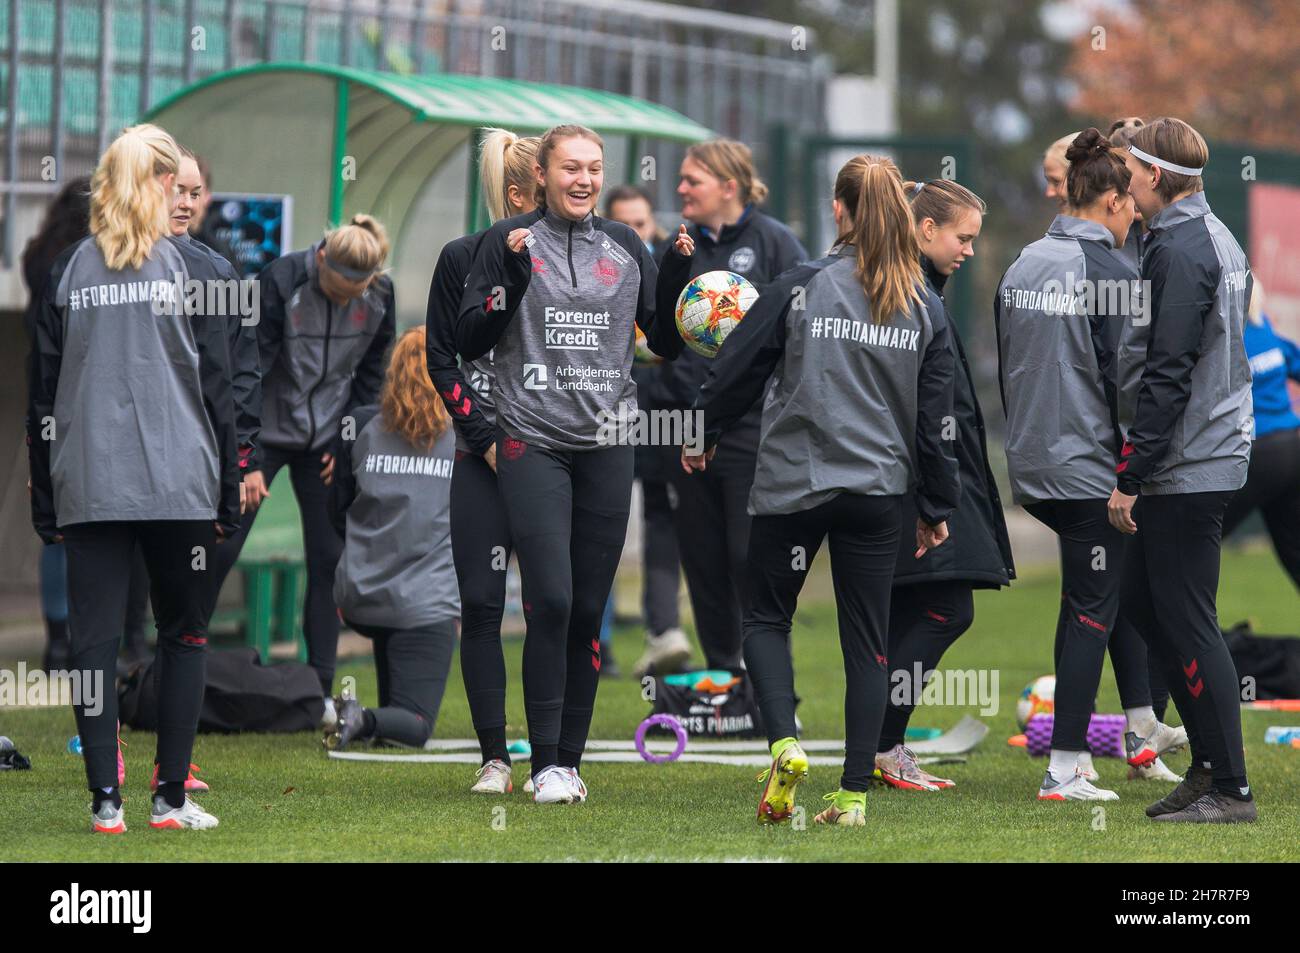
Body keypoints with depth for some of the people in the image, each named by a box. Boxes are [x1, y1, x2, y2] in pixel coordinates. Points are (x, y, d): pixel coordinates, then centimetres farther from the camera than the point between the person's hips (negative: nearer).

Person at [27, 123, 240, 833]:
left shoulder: (66, 271, 4)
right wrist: (228, 494, 4)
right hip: (179, 482, -1)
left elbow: (42, 394, 6)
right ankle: (171, 798, 7)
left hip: (87, 484, 1)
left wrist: (44, 501, 12)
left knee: (95, 640, 3)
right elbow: (216, 389, -1)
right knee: (183, 634, 9)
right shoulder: (189, 268, -1)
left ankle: (105, 799, -2)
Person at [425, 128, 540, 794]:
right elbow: (440, 356, 5)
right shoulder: (464, 259, 3)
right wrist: (485, 435, -4)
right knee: (481, 605, -2)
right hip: (485, 458, 0)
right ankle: (493, 758, 5)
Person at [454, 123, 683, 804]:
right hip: (533, 445, -4)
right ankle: (545, 765, -9)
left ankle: (571, 759, 11)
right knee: (550, 601, -13)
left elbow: (667, 344, 13)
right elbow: (468, 342, -1)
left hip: (606, 446, 4)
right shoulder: (509, 242, 1)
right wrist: (513, 281, -15)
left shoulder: (624, 248, 11)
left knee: (589, 612, 4)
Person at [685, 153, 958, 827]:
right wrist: (937, 507, 15)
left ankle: (784, 742, -11)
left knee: (766, 618, 13)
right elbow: (934, 417, 5)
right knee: (866, 639, 9)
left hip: (793, 481, -2)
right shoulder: (926, 308, 1)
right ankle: (855, 792, 6)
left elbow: (738, 368, -3)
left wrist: (703, 435, 15)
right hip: (880, 490, 2)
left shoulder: (801, 287, -8)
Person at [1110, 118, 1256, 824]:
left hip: (1187, 472, -10)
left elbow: (1167, 375, -21)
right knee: (1143, 604, 15)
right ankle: (1208, 761, 17)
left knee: (1187, 622, -6)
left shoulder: (1179, 252, -16)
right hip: (1211, 459, 10)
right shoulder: (1219, 242, 15)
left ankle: (1231, 787, -3)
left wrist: (1129, 475, -18)